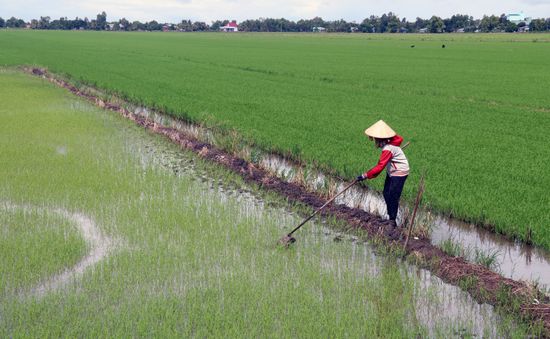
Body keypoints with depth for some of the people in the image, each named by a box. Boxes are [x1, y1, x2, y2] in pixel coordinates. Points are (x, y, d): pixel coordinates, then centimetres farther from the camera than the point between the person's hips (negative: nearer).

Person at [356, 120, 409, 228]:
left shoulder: (387, 150, -30)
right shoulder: (390, 142, -3)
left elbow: (380, 167, -32)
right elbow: (400, 138, 18)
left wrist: (365, 175, -30)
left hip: (399, 173, -10)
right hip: (392, 171, 10)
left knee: (393, 197, -7)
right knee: (386, 194, 12)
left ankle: (393, 221, 2)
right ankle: (390, 217, 21)